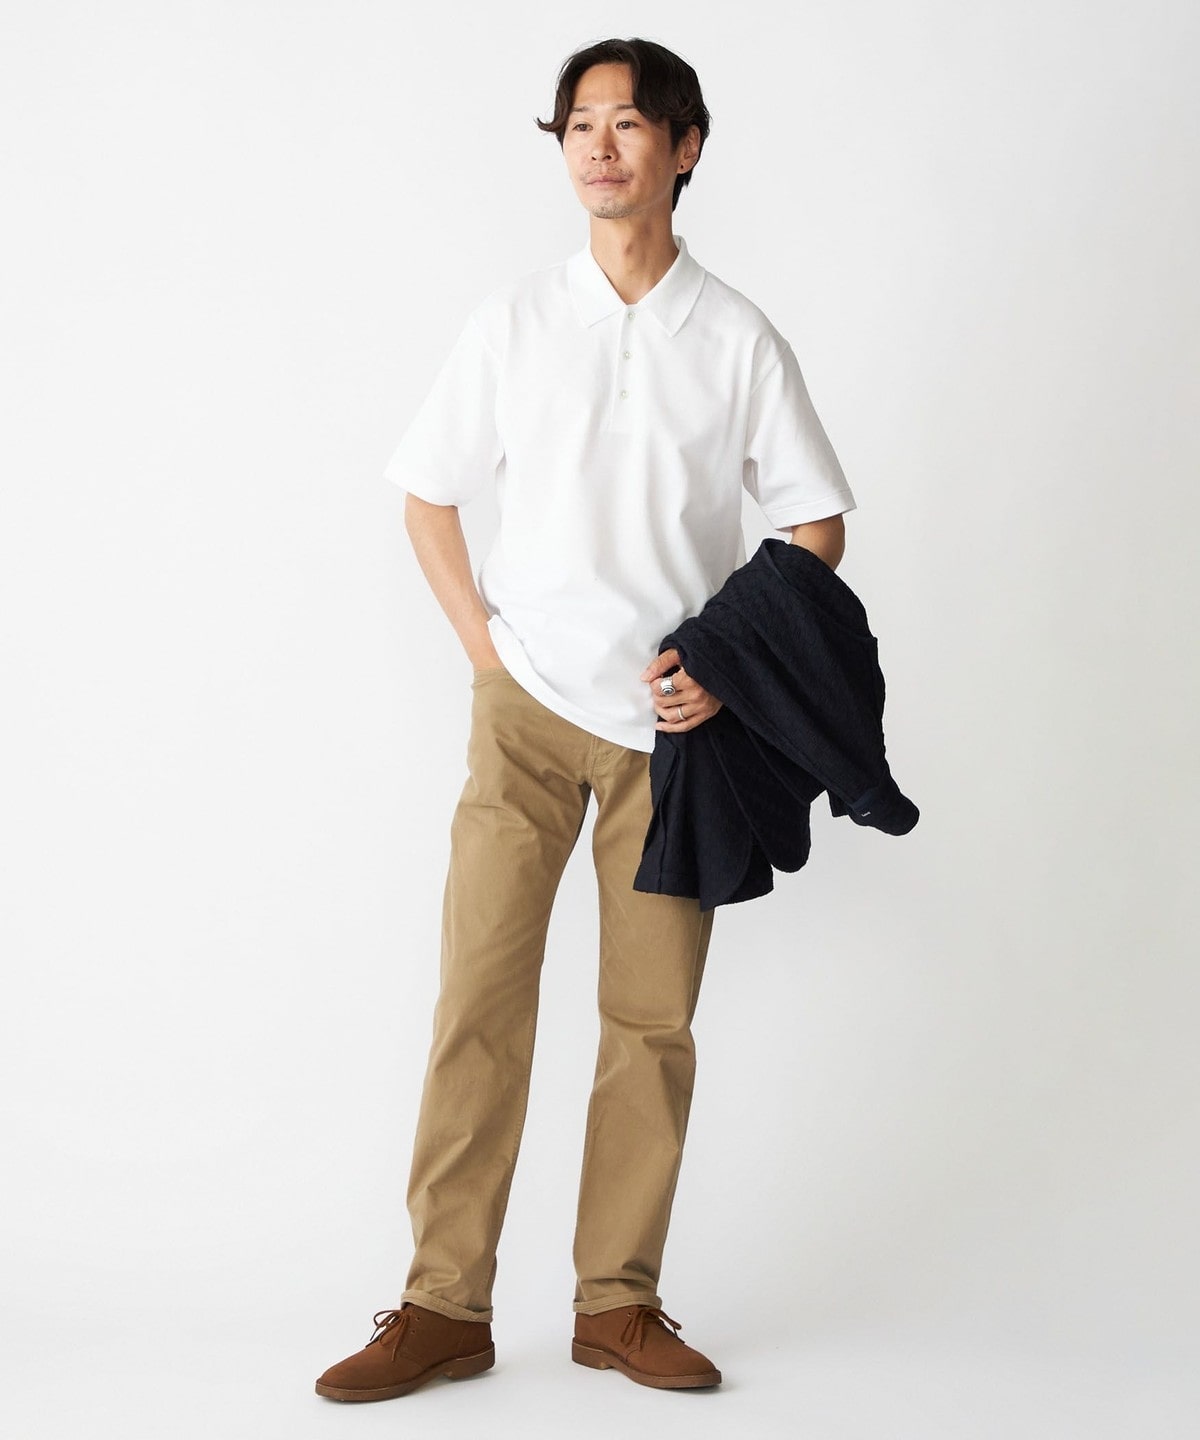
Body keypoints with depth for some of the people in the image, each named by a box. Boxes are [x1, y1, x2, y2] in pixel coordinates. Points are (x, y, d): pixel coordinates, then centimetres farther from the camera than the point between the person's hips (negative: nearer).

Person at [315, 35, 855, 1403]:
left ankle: (619, 1300, 14)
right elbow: (428, 493, 12)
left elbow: (816, 522, 6)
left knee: (652, 1017, 3)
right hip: (528, 705, 0)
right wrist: (483, 647, 1)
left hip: (673, 722, 0)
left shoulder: (739, 339, 2)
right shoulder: (513, 320, 4)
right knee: (479, 999, -4)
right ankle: (445, 1304, 3)